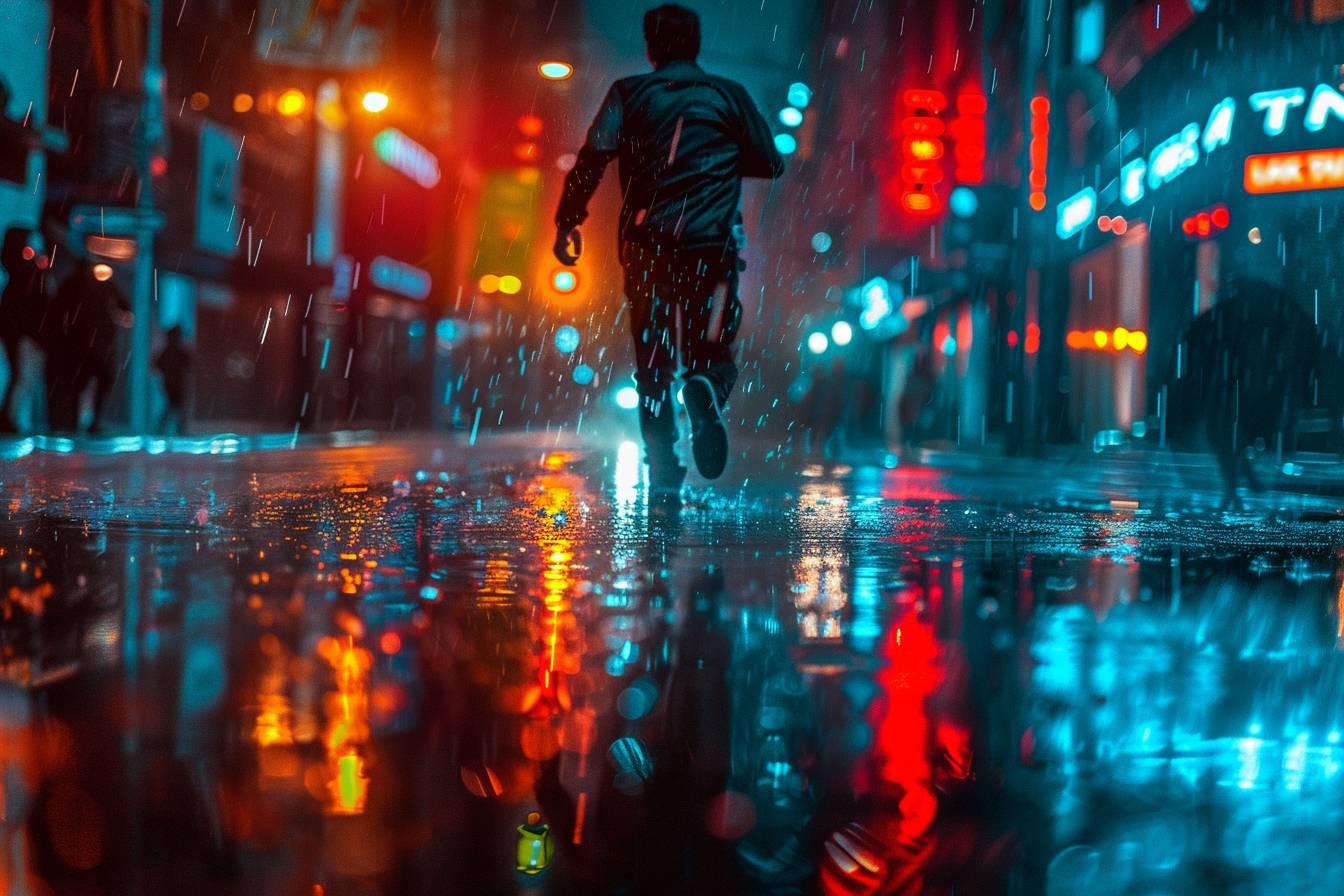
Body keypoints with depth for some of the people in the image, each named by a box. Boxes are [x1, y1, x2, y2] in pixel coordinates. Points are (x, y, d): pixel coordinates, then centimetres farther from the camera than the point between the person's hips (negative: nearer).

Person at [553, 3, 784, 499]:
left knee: (653, 364, 10)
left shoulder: (629, 93, 6)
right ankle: (706, 389, -27)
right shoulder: (729, 95, 8)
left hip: (648, 245, 0)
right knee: (712, 353, 10)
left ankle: (664, 474, -1)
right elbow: (770, 163, 12)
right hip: (712, 244, 0)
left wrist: (568, 220, -3)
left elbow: (593, 156, -7)